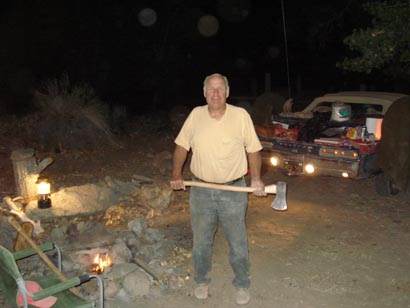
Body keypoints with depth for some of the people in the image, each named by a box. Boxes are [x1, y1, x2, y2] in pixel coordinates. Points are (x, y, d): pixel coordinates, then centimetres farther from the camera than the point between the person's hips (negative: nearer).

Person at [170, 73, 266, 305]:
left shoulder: (241, 115, -9)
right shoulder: (196, 115, -2)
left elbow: (253, 149, -3)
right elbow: (182, 145, 6)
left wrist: (256, 178, -14)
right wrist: (177, 173, -4)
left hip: (233, 191, -2)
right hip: (201, 190, 2)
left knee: (238, 242, 9)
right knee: (201, 241, 16)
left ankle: (242, 284, 31)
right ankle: (202, 281, 38)